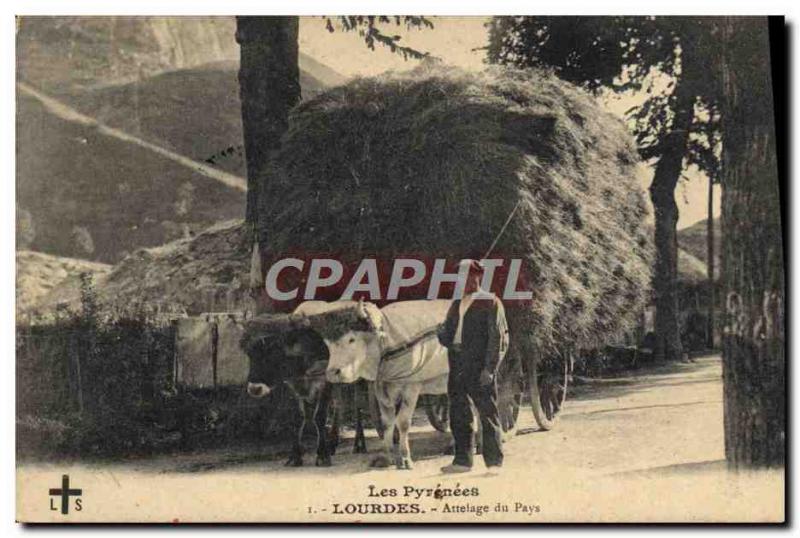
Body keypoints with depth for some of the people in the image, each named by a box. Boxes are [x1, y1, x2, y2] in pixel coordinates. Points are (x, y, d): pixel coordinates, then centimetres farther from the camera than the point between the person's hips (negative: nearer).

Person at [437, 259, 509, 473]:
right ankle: (462, 460, 17)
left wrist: (489, 368, -16)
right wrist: (442, 333, -5)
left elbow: (497, 338, -9)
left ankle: (494, 461, 2)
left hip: (480, 367, -7)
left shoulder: (490, 302, -2)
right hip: (457, 367, 7)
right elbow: (447, 338, 20)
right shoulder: (456, 305, 18)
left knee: (488, 413, -3)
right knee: (458, 415, 9)